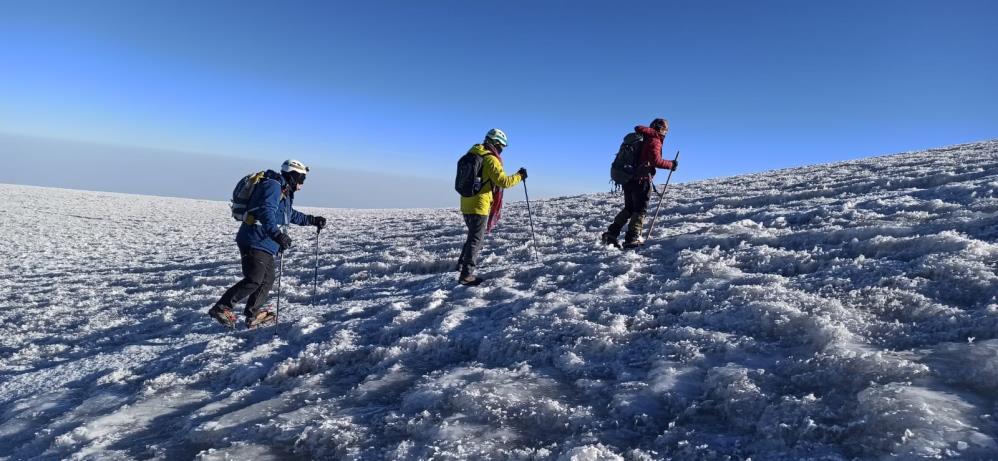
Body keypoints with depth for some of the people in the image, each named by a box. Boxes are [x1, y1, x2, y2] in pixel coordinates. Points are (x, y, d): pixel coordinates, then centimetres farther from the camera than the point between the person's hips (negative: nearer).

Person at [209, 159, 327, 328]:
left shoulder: (284, 192, 20)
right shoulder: (273, 186, -13)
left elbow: (292, 215, 37)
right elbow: (266, 212, -29)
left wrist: (313, 220, 34)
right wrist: (277, 234, -42)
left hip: (265, 244, 11)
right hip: (255, 241, -11)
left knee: (268, 280, 12)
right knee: (254, 280, -15)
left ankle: (253, 315, 22)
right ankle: (221, 308, -6)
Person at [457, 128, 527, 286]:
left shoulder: (472, 154, 12)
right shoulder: (490, 159, -14)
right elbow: (503, 181, -17)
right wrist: (520, 176, -4)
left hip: (466, 203, 8)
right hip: (479, 205, -8)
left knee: (474, 235, 24)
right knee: (476, 239, -2)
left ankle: (463, 263, 30)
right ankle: (466, 275, -1)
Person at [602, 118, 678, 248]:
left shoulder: (644, 138, 14)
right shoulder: (655, 141, -9)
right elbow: (656, 161, -21)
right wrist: (671, 165, -11)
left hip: (628, 178, 8)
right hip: (642, 180, -8)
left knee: (629, 208, 17)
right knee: (640, 209, -1)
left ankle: (611, 234, 12)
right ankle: (632, 238, -7)